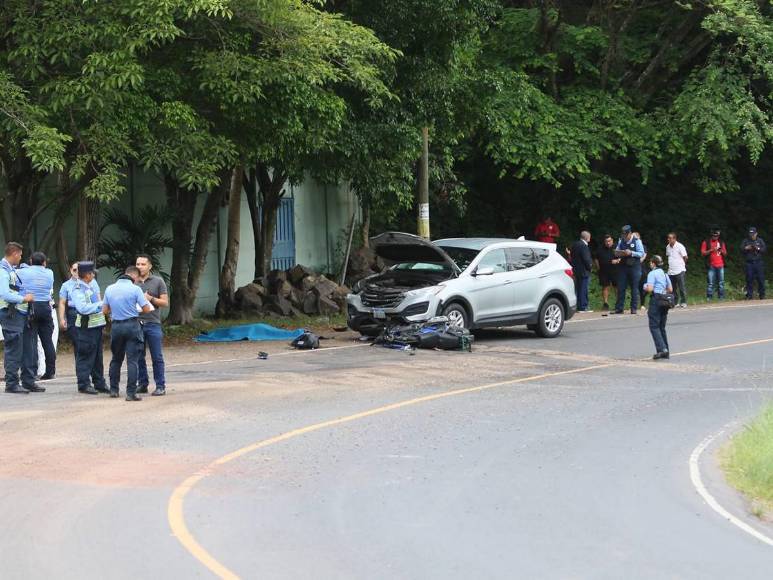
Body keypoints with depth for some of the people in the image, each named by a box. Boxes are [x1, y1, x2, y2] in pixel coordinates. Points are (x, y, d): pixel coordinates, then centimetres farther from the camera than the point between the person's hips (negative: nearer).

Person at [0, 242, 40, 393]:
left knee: (26, 349, 12)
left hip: (20, 314, 10)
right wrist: (24, 298, -16)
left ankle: (28, 382, 19)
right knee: (13, 350, -6)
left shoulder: (12, 270, 17)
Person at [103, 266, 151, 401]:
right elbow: (146, 309, -8)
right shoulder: (135, 289, -9)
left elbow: (104, 310, 9)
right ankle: (131, 393, -7)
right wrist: (145, 299, 13)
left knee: (116, 359, 19)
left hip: (116, 326, 4)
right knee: (132, 360, -3)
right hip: (132, 325, -4)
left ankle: (113, 390, 23)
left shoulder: (110, 289, 5)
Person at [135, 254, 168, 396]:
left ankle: (160, 386, 0)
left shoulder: (158, 281, 4)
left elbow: (165, 302, 2)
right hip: (136, 324, 3)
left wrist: (151, 299, -11)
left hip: (153, 324, -3)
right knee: (139, 357, 5)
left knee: (157, 357, -3)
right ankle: (143, 384, 14)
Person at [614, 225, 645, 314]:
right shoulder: (621, 241, 9)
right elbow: (616, 252, 13)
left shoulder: (637, 241, -4)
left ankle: (634, 308, 7)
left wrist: (631, 253, -19)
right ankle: (619, 308, 7)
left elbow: (641, 253, -7)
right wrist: (619, 253, -10)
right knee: (621, 288, 2)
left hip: (634, 267, -4)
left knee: (634, 288, 2)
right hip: (623, 266, 4)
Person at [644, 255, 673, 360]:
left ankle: (662, 348, -20)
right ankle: (665, 352, 10)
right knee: (662, 327, 12)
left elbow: (650, 289, -17)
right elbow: (670, 289, 16)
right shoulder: (664, 274, 15)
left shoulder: (652, 274, -8)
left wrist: (645, 287, 4)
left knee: (654, 326, -6)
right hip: (665, 300, 8)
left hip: (656, 299, -8)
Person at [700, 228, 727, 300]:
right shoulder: (706, 242, 4)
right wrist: (711, 250, -13)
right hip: (711, 266, -3)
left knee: (721, 282, 1)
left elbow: (725, 253, 18)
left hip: (720, 265, 3)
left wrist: (722, 251, -5)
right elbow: (703, 253, 0)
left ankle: (721, 297, 5)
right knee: (710, 283, -7)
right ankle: (709, 298, -5)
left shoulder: (721, 242, 15)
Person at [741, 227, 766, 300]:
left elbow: (765, 249, -1)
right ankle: (749, 295, 5)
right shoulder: (746, 241, 10)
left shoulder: (760, 240, 8)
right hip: (749, 263, 1)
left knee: (761, 279, -3)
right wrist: (746, 248, -15)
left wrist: (758, 248, -17)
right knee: (749, 279, -1)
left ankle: (762, 295, 5)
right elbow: (741, 249, 4)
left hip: (759, 263, -1)